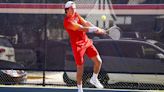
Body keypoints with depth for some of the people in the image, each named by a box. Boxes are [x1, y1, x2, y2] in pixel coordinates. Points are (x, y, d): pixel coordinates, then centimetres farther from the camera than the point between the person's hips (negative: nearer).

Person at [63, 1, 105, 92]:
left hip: (87, 42, 7)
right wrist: (96, 29, -24)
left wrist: (96, 28, -16)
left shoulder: (76, 15, 6)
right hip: (77, 46, -7)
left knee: (98, 61, 2)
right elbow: (82, 28, -24)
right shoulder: (67, 21, -20)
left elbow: (85, 23, 0)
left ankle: (94, 79, 26)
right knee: (80, 68, 0)